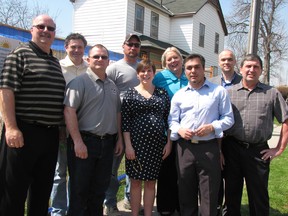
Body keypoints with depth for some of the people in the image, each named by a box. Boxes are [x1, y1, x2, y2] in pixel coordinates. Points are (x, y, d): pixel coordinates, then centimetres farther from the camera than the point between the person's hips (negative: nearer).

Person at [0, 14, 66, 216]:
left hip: (51, 135, 7)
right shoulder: (20, 54, -4)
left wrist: (61, 127, 17)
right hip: (24, 132, -7)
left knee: (43, 188, 16)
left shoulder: (56, 62, 17)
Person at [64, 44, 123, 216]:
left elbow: (117, 113, 20)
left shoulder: (112, 85, 15)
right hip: (85, 141, -6)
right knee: (80, 189, 3)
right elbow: (69, 111, -15)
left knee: (100, 188, 15)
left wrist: (120, 139, 13)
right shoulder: (80, 82, -7)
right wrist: (78, 142, -20)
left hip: (107, 142, 6)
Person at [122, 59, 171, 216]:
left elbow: (168, 119, 8)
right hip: (136, 142, -1)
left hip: (157, 144, 2)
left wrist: (169, 142, 2)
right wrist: (128, 145, -10)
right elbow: (125, 121, -3)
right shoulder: (131, 94, 1)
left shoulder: (162, 93, 7)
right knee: (136, 181, 6)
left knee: (151, 182, 9)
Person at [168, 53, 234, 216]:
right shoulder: (179, 95, 12)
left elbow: (228, 118, 3)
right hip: (185, 147, 3)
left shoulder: (219, 91, 3)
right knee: (186, 192, 14)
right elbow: (172, 120, 13)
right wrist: (179, 130, -9)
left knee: (209, 194, 3)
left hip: (209, 148, -3)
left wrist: (212, 127, -15)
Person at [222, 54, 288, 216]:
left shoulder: (272, 93, 4)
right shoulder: (229, 92, 6)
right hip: (232, 148, 1)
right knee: (232, 193, 13)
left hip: (258, 151, -1)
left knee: (259, 197, 9)